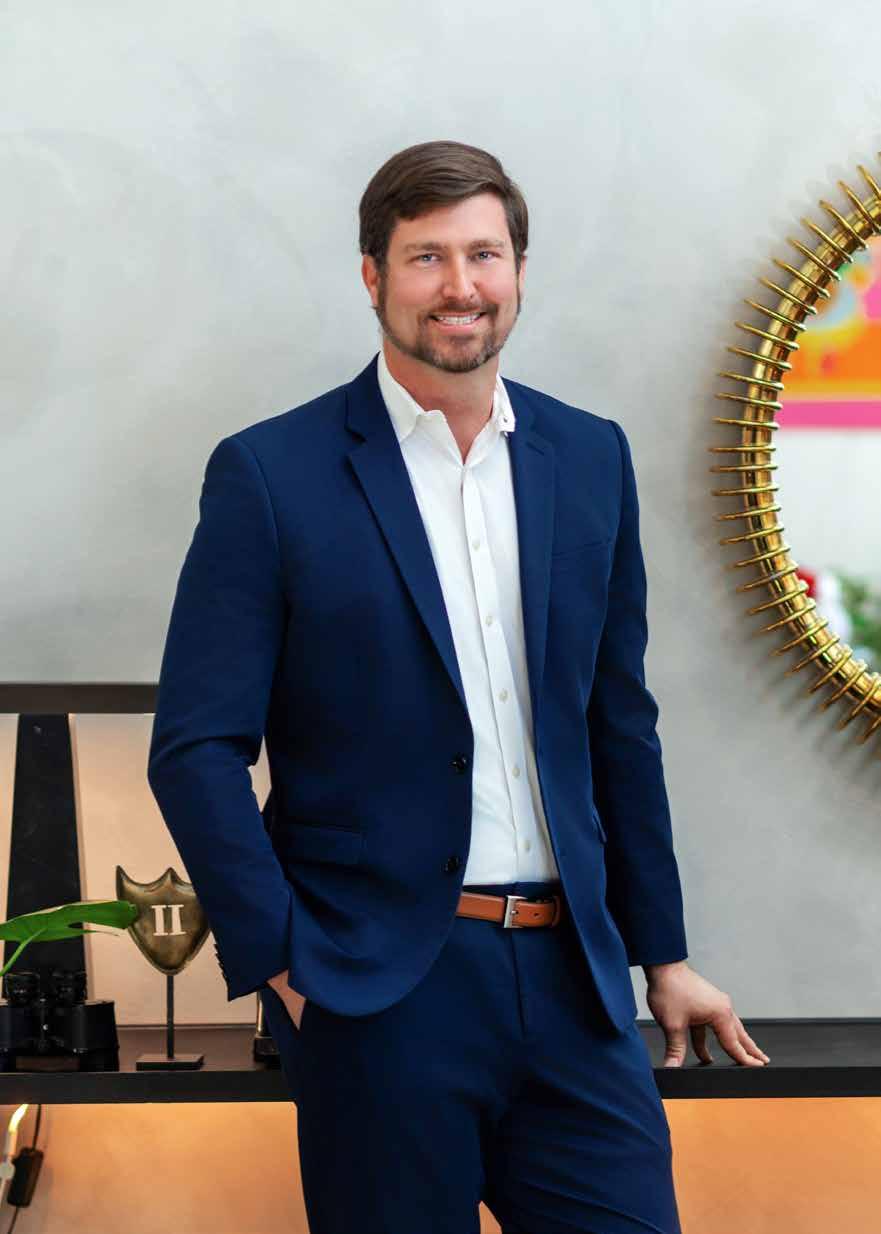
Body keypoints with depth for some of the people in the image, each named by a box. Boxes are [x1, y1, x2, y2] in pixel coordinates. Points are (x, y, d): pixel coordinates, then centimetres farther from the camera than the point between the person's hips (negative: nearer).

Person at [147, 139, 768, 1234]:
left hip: (571, 980, 4)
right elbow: (196, 751, -5)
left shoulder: (590, 458, 10)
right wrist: (280, 963, -11)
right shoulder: (270, 475, -4)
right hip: (378, 992, -4)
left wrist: (663, 953, 15)